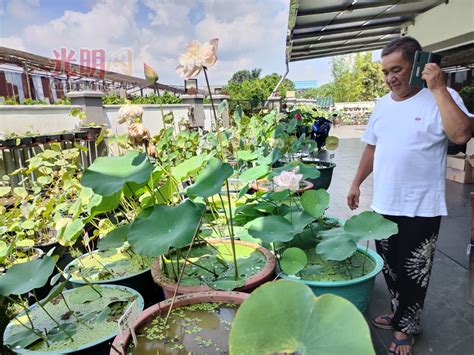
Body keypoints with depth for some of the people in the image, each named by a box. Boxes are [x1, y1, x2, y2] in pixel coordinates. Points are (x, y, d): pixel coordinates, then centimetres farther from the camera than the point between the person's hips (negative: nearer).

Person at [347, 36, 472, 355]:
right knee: (391, 268, 19)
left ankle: (406, 327, 30)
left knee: (413, 274, 10)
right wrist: (357, 183, 12)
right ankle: (399, 315, 40)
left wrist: (439, 88, -25)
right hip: (384, 206, 6)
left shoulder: (442, 99, -10)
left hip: (421, 210, -5)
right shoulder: (382, 105, 7)